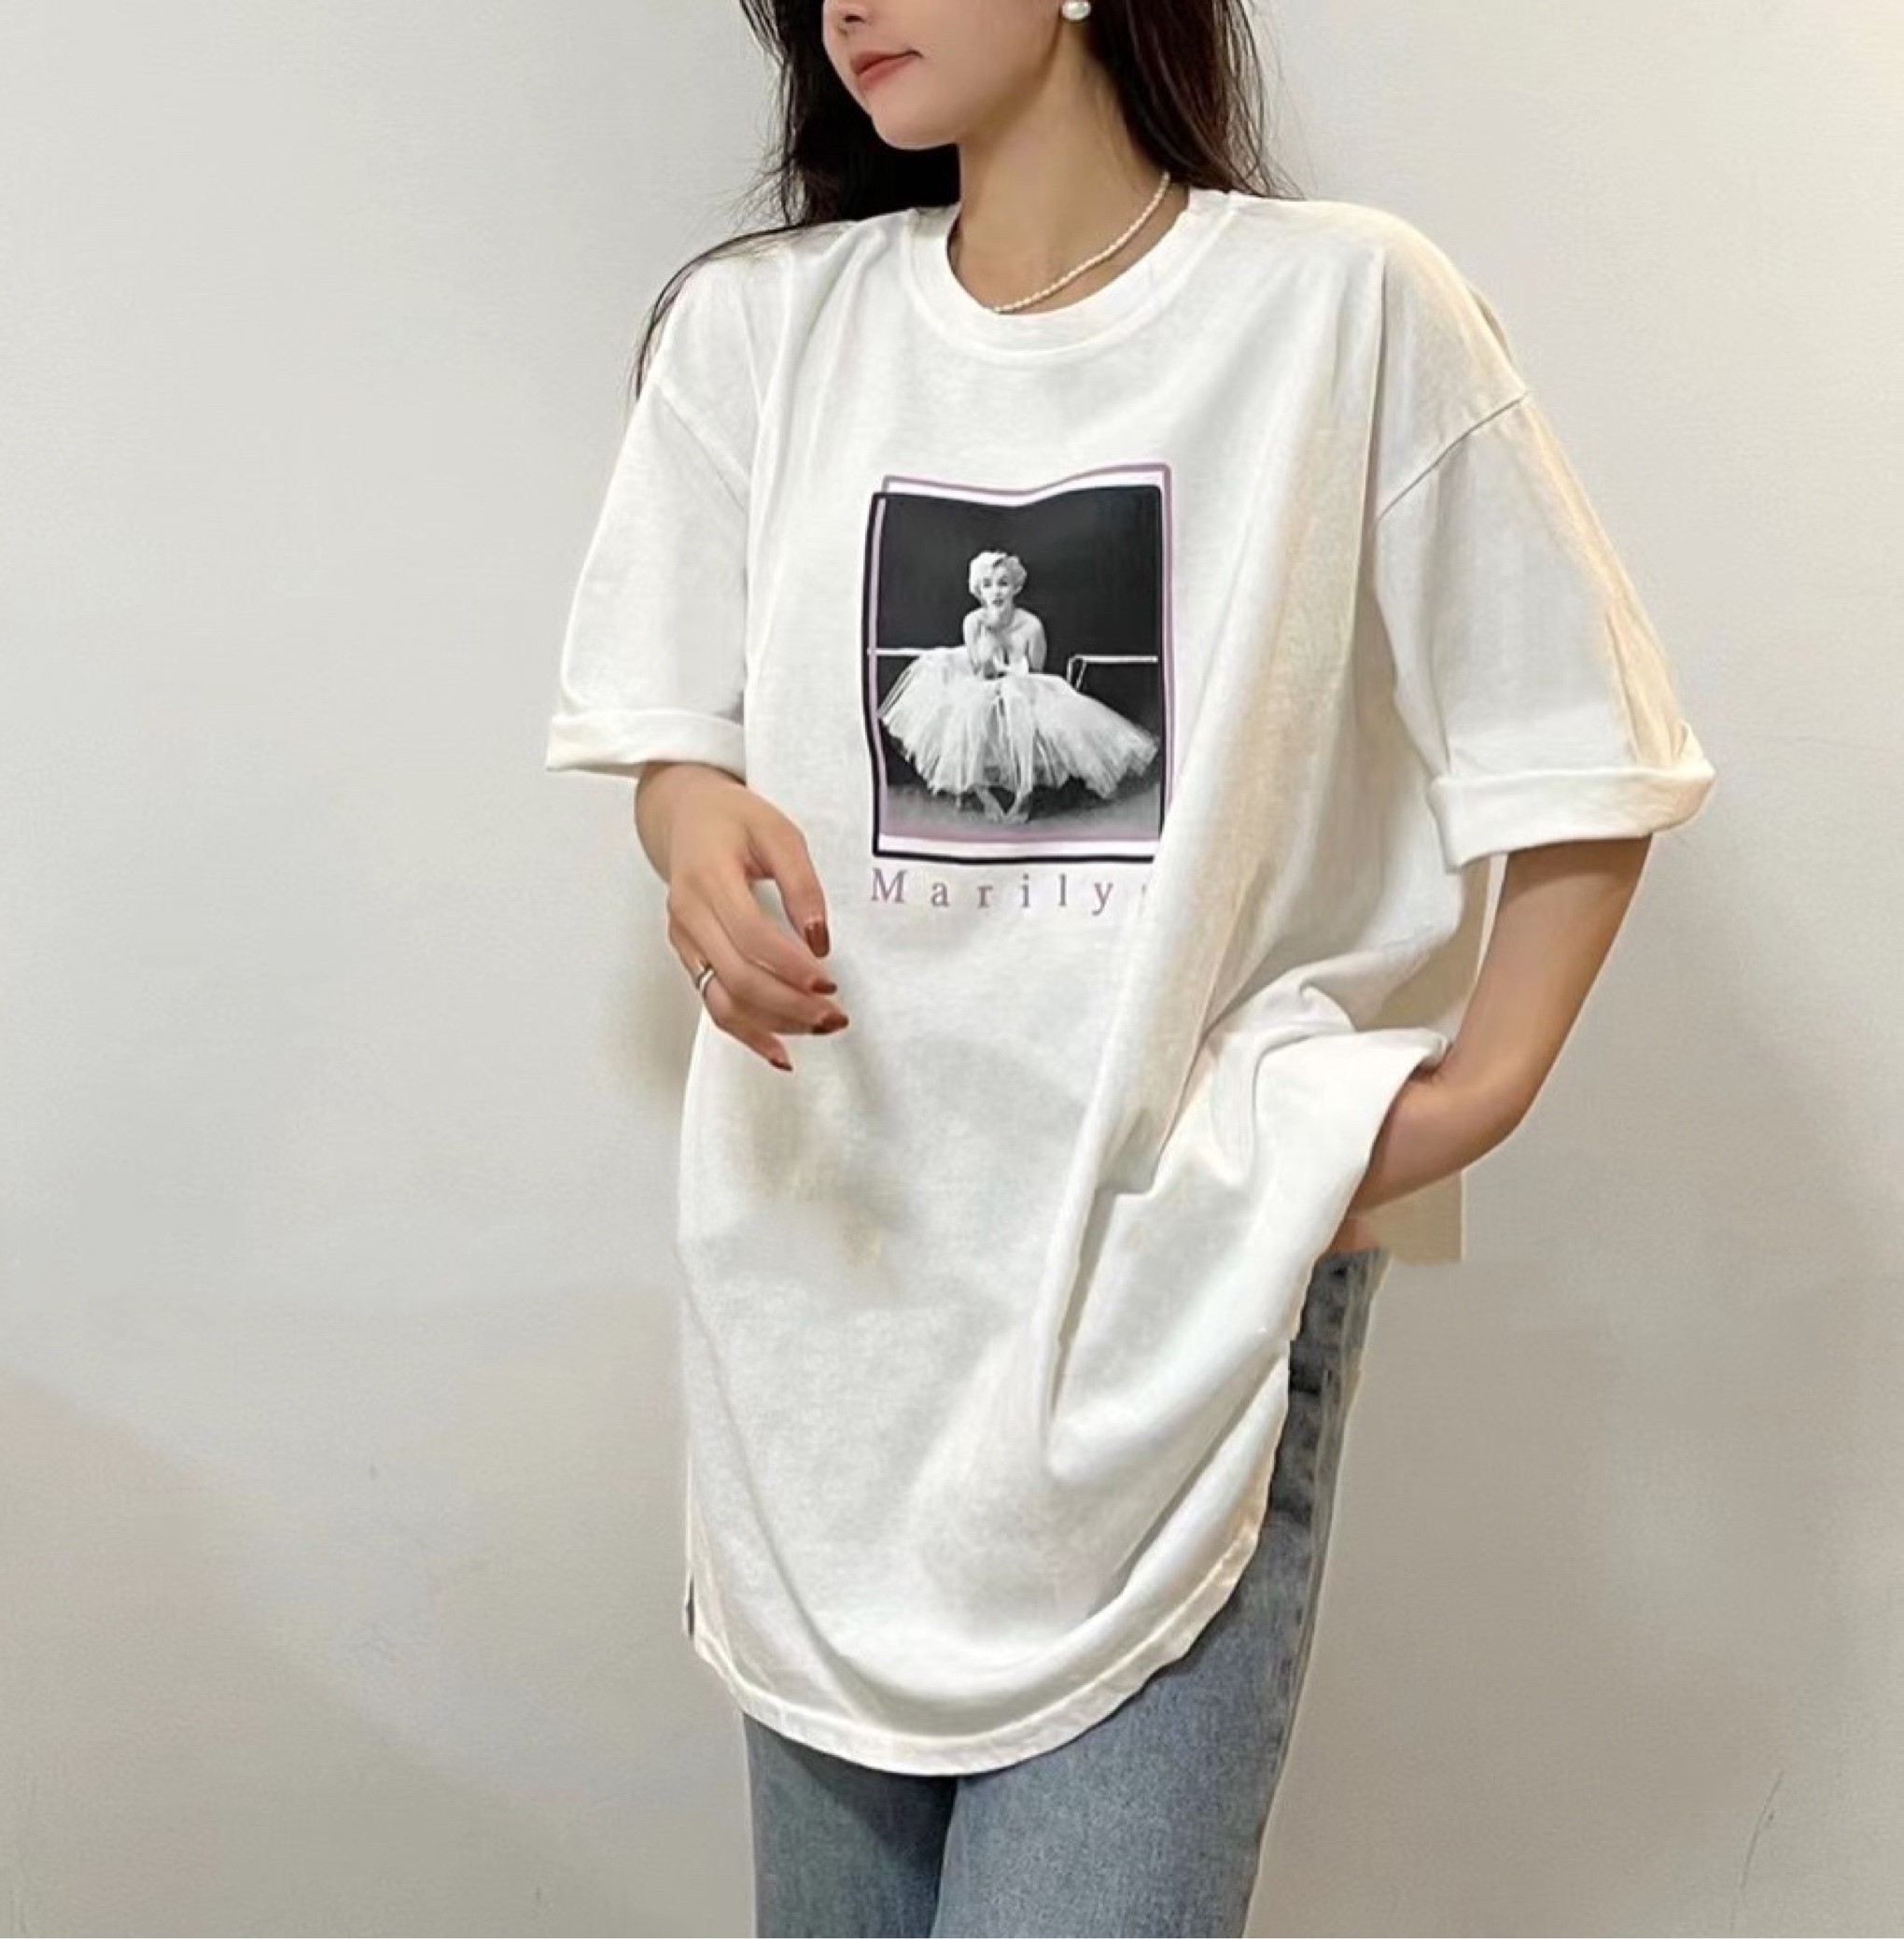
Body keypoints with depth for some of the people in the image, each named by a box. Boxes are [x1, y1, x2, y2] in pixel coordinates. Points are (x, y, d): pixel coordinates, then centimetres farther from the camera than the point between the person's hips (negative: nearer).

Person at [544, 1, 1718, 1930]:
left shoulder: (1349, 304, -4)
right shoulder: (756, 323, 5)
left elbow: (1576, 748, 1)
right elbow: (670, 727, 10)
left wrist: (1488, 1082, -9)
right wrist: (699, 830, -12)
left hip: (1191, 1280, -3)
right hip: (830, 1260, 3)